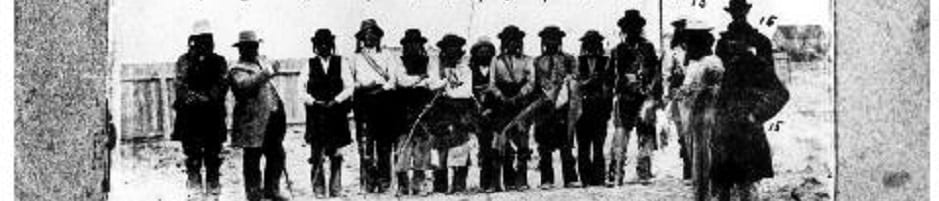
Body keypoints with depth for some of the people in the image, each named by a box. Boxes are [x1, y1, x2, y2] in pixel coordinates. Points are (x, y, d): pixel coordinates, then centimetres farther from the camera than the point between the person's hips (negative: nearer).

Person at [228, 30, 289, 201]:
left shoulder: (262, 60, 15)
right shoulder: (237, 69, -9)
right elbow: (243, 85, -30)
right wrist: (265, 74, -38)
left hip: (272, 120, 7)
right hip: (253, 122, -7)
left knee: (277, 155, 12)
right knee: (252, 159, 1)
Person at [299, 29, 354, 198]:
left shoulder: (340, 63, 8)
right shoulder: (309, 65, 7)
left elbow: (349, 87, 3)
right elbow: (301, 90, 3)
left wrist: (336, 100, -10)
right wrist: (314, 101, -11)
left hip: (337, 114, 1)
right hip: (316, 115, -1)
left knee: (336, 154, 2)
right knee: (317, 155, -5)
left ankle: (335, 188, 8)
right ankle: (318, 189, 0)